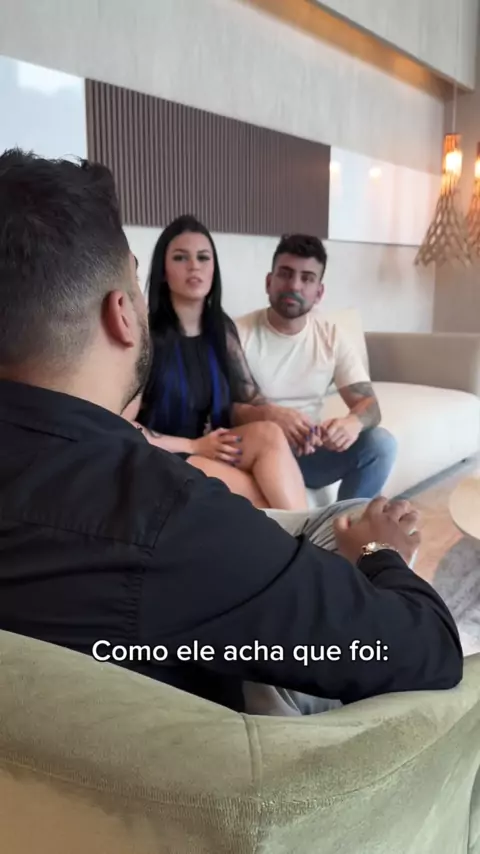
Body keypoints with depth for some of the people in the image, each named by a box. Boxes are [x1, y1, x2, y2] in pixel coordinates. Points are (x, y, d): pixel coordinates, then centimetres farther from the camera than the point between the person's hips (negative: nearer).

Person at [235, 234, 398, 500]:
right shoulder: (238, 333, -11)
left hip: (307, 450, 3)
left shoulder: (331, 336, 0)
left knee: (380, 443, -18)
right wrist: (269, 414, -39)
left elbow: (368, 403, -4)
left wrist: (352, 422, -31)